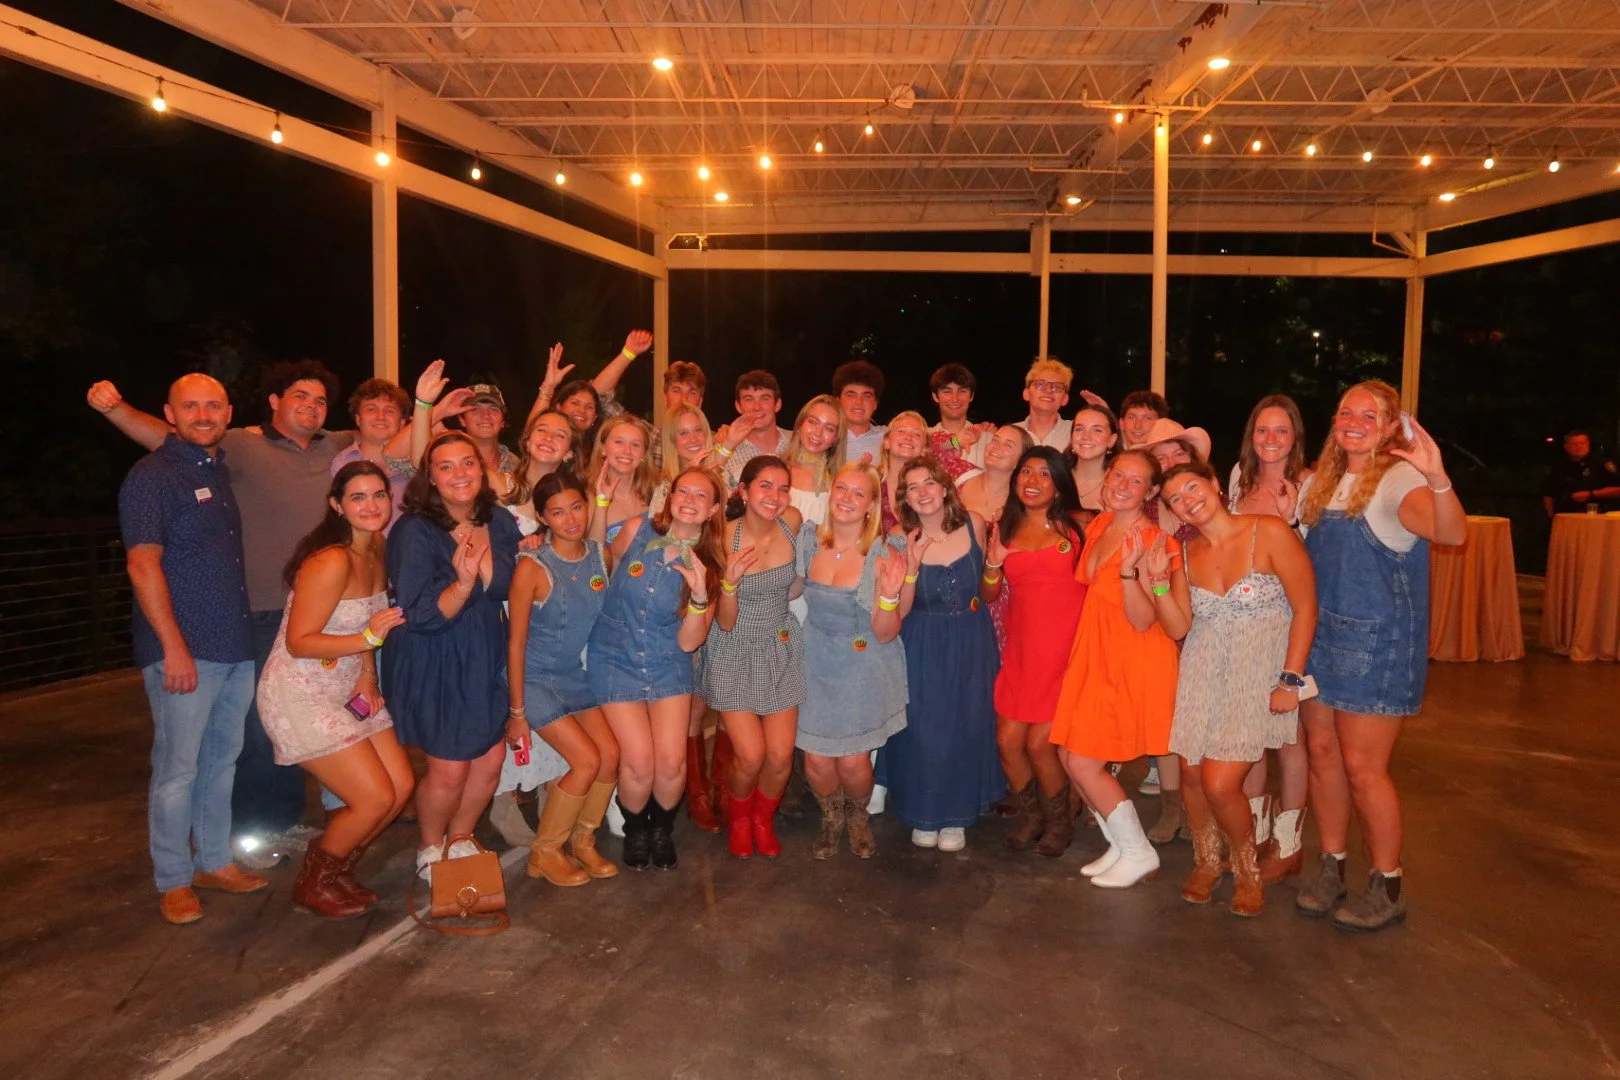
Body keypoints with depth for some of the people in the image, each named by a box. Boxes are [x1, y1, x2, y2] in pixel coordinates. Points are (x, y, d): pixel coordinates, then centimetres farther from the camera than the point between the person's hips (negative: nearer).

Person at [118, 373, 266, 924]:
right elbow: (143, 565, -15)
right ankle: (173, 881, 15)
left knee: (222, 760, 15)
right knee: (177, 769, 1)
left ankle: (214, 862, 29)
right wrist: (174, 647, -18)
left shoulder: (222, 467, 13)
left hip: (236, 645, 7)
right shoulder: (152, 476, -9)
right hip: (184, 651, -7)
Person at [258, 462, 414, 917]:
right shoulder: (331, 562, -24)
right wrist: (369, 639, -31)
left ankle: (336, 872, 28)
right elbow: (298, 643, -23)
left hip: (348, 690, 8)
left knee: (401, 786, 6)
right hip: (300, 696, -8)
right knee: (375, 799, -8)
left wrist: (367, 675, 2)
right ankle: (312, 885, 18)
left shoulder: (377, 552, 3)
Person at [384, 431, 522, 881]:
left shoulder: (501, 523, 0)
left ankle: (460, 840, 35)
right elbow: (420, 616, -21)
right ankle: (430, 850, 30)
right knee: (449, 770, 1)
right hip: (432, 664, -5)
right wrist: (463, 583, -36)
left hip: (486, 659, 6)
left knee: (491, 759, 8)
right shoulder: (415, 532, -17)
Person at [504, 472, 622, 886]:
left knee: (611, 754, -7)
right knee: (588, 761, -13)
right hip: (537, 678, -5)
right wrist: (517, 712, -12)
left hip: (580, 675, 5)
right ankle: (544, 852, 9)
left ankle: (582, 841, 17)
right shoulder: (533, 567, -21)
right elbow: (516, 642, -15)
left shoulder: (600, 555, -5)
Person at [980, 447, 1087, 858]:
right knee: (1008, 741, 1)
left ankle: (1059, 821, 24)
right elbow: (988, 596, 10)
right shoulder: (1005, 529, 8)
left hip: (1067, 647, -3)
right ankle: (1030, 816, 29)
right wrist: (993, 564, -6)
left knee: (1039, 743, -4)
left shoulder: (1076, 526, 0)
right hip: (1022, 650, 3)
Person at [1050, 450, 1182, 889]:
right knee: (1070, 755, 8)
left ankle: (1139, 852, 13)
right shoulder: (1098, 526, 6)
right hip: (1096, 655, 8)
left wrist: (1129, 570, -34)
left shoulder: (1152, 541, -16)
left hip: (1134, 663, -8)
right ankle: (1120, 844, 25)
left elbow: (1143, 620, -22)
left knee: (1084, 762, -6)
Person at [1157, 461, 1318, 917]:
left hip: (1259, 676, -5)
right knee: (1191, 774, 4)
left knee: (1221, 784, -11)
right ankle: (1207, 862, 32)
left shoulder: (1270, 532, -10)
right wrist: (1158, 579, -10)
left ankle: (1246, 868, 19)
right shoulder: (1186, 554, 6)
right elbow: (1179, 628, 3)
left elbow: (1305, 609, -9)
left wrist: (1291, 680, -12)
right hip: (1202, 675, 5)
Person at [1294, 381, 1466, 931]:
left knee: (1362, 766, -2)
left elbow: (1451, 533, -31)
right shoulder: (1321, 482, 10)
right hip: (1320, 633, 7)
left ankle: (1387, 887, 15)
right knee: (1322, 752, 11)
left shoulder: (1398, 480, -12)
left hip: (1377, 640, -6)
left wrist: (1437, 478, -47)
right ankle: (1331, 866, 25)